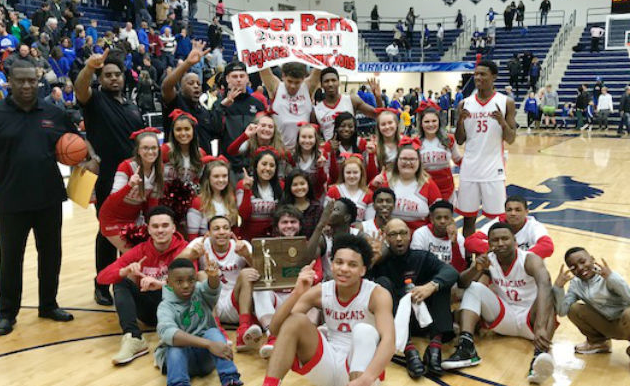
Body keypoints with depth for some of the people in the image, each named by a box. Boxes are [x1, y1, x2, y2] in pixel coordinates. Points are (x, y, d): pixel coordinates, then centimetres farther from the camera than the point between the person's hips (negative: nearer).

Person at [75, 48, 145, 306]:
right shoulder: (95, 100, -1)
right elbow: (80, 88, -24)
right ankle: (102, 286, 16)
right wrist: (89, 67, -44)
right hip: (107, 180, -5)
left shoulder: (132, 107, 15)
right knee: (108, 233, 2)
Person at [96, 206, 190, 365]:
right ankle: (134, 339, -33)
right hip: (148, 309, 4)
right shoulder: (140, 251, -2)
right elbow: (101, 277, -8)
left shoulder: (184, 249, -12)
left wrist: (160, 284, -45)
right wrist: (125, 271, -29)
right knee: (121, 282, -19)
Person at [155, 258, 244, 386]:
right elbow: (167, 333, -30)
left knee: (213, 332, -27)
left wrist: (213, 277, -51)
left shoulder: (200, 292, 2)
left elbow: (212, 288, -24)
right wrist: (208, 344, -42)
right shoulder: (166, 306, -8)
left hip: (206, 356, 2)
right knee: (176, 343, -31)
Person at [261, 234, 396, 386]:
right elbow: (275, 329, -12)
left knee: (364, 330, -31)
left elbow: (388, 341, -32)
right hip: (327, 365, 3)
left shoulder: (377, 295, -16)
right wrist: (296, 293, -30)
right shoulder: (320, 292, -6)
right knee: (297, 320, -19)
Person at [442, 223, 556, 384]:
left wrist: (540, 328, -54)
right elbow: (462, 284, -14)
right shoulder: (487, 260, -4)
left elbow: (544, 287, -37)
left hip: (529, 318, -3)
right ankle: (466, 348, -32)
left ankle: (540, 355, -56)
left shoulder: (530, 260, -17)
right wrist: (476, 269, -37)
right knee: (474, 288, -15)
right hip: (503, 317, 3)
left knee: (548, 295, -32)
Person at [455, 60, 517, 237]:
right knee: (468, 217, 8)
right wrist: (460, 121, -11)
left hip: (493, 169, -2)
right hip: (469, 169, 2)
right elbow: (459, 141, 6)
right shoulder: (465, 104, 5)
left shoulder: (506, 103, -1)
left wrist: (502, 122, -19)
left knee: (498, 217, 2)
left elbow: (511, 139, -1)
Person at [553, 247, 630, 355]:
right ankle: (599, 342, 11)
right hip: (607, 325, 5)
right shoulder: (576, 284, -4)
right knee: (574, 309, -13)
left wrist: (612, 278, -42)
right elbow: (562, 311, -11)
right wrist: (558, 287, -24)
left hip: (625, 323, -5)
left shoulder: (607, 277, -20)